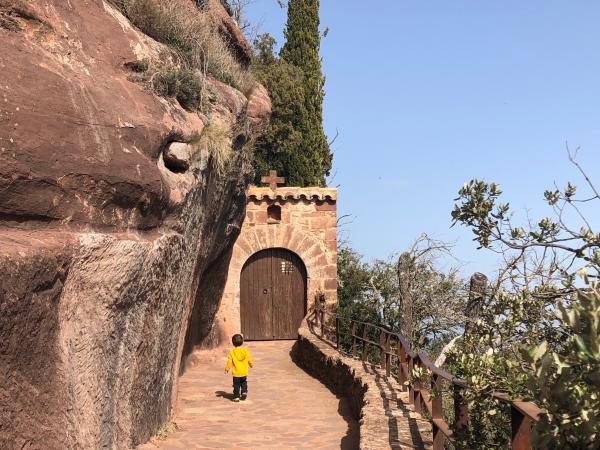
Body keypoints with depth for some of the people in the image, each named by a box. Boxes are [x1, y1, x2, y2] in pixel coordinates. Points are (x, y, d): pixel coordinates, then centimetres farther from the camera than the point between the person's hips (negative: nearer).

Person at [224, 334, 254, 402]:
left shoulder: (232, 352, -10)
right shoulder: (245, 351, -3)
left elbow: (229, 361, -8)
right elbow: (249, 359, 8)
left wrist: (226, 369, 5)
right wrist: (251, 364, 28)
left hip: (236, 373, -2)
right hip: (244, 372, 2)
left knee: (236, 385, 6)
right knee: (244, 383, 23)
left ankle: (236, 397, 5)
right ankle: (244, 392, 8)